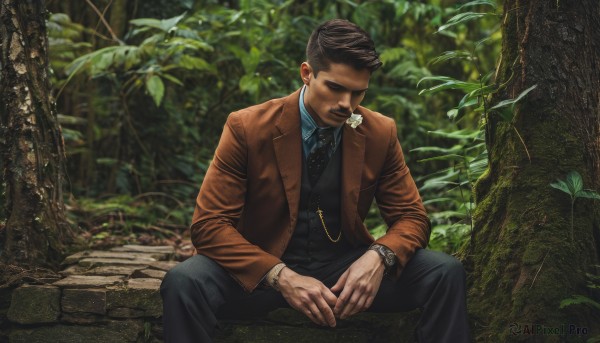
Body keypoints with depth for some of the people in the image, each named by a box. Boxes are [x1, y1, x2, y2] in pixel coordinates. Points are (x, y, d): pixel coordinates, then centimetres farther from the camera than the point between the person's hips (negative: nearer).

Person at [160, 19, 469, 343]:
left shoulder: (380, 133, -3)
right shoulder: (246, 128, -11)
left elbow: (412, 218, 4)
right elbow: (208, 224, -13)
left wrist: (379, 256, -20)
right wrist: (281, 276, -27)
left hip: (346, 268, 3)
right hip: (263, 270, -2)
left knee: (446, 273, -17)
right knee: (184, 282, -32)